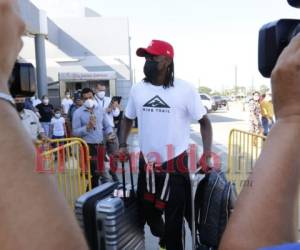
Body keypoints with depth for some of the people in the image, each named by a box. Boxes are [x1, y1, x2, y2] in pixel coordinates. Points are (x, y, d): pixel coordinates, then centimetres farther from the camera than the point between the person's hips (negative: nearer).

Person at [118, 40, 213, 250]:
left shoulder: (185, 89, -11)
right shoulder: (137, 89, 1)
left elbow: (204, 121, -3)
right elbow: (128, 118, 15)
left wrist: (207, 154, -14)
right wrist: (123, 145, 1)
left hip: (175, 164, -4)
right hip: (146, 163, 5)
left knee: (174, 217, 8)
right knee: (147, 209, 20)